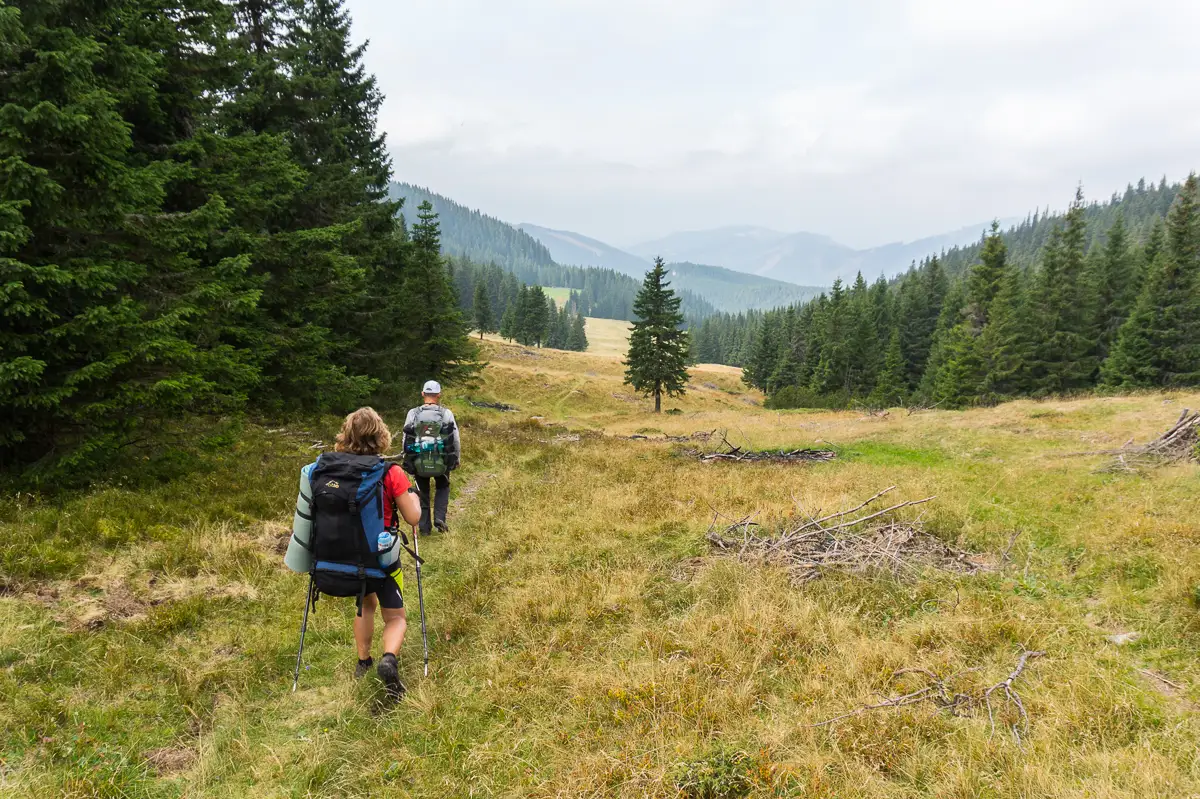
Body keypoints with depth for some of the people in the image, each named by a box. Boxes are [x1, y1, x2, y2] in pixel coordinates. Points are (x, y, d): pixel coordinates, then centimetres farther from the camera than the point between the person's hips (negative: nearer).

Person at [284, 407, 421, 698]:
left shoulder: (319, 469, -4)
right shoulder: (388, 473, -13)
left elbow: (306, 513, 4)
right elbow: (413, 517, -7)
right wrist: (411, 492, 11)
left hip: (330, 566, 4)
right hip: (376, 562, -4)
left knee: (366, 602, 33)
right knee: (396, 618, 16)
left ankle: (363, 663, 38)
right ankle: (389, 658, -13)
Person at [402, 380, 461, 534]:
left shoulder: (413, 413, -2)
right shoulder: (446, 413, -5)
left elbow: (406, 440, 3)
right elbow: (456, 439, -1)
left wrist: (407, 460, 15)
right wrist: (456, 458, 12)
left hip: (418, 462, 1)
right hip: (441, 461, -1)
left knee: (423, 492, 18)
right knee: (443, 488, 23)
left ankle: (424, 527, 18)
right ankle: (439, 517, 5)